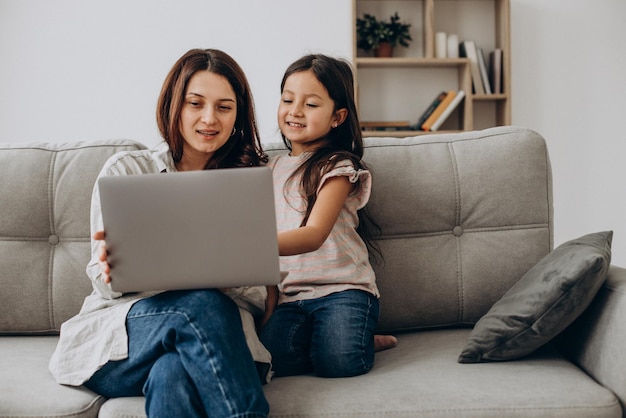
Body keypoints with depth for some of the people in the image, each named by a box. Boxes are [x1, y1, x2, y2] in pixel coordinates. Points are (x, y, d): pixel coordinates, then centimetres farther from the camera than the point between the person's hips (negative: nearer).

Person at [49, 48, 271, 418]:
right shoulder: (125, 171, 8)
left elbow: (257, 294, 8)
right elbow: (104, 284, 6)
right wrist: (110, 270, -20)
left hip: (216, 332, 1)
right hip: (118, 336, 0)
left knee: (173, 373, -37)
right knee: (201, 303, -34)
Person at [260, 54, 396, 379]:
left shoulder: (338, 168, -3)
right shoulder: (273, 168, 16)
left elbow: (314, 235, -19)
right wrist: (269, 301, 2)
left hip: (341, 288, -3)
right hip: (289, 295, 4)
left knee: (337, 362, -28)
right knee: (275, 356, -26)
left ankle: (364, 340, 5)